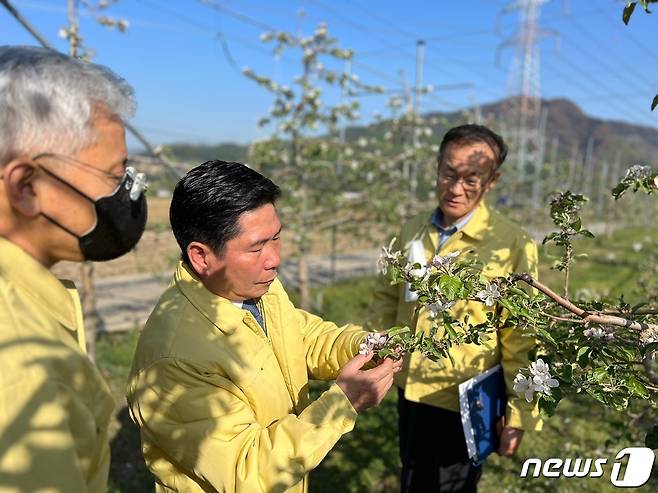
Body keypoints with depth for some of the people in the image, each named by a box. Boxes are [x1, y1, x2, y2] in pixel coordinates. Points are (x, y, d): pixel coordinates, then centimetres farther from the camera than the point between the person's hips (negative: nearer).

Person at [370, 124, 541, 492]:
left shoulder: (513, 245, -18)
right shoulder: (411, 231, -3)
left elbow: (521, 340, -14)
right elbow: (387, 295, 8)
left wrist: (519, 415, -11)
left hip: (464, 402, -4)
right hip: (409, 390, 5)